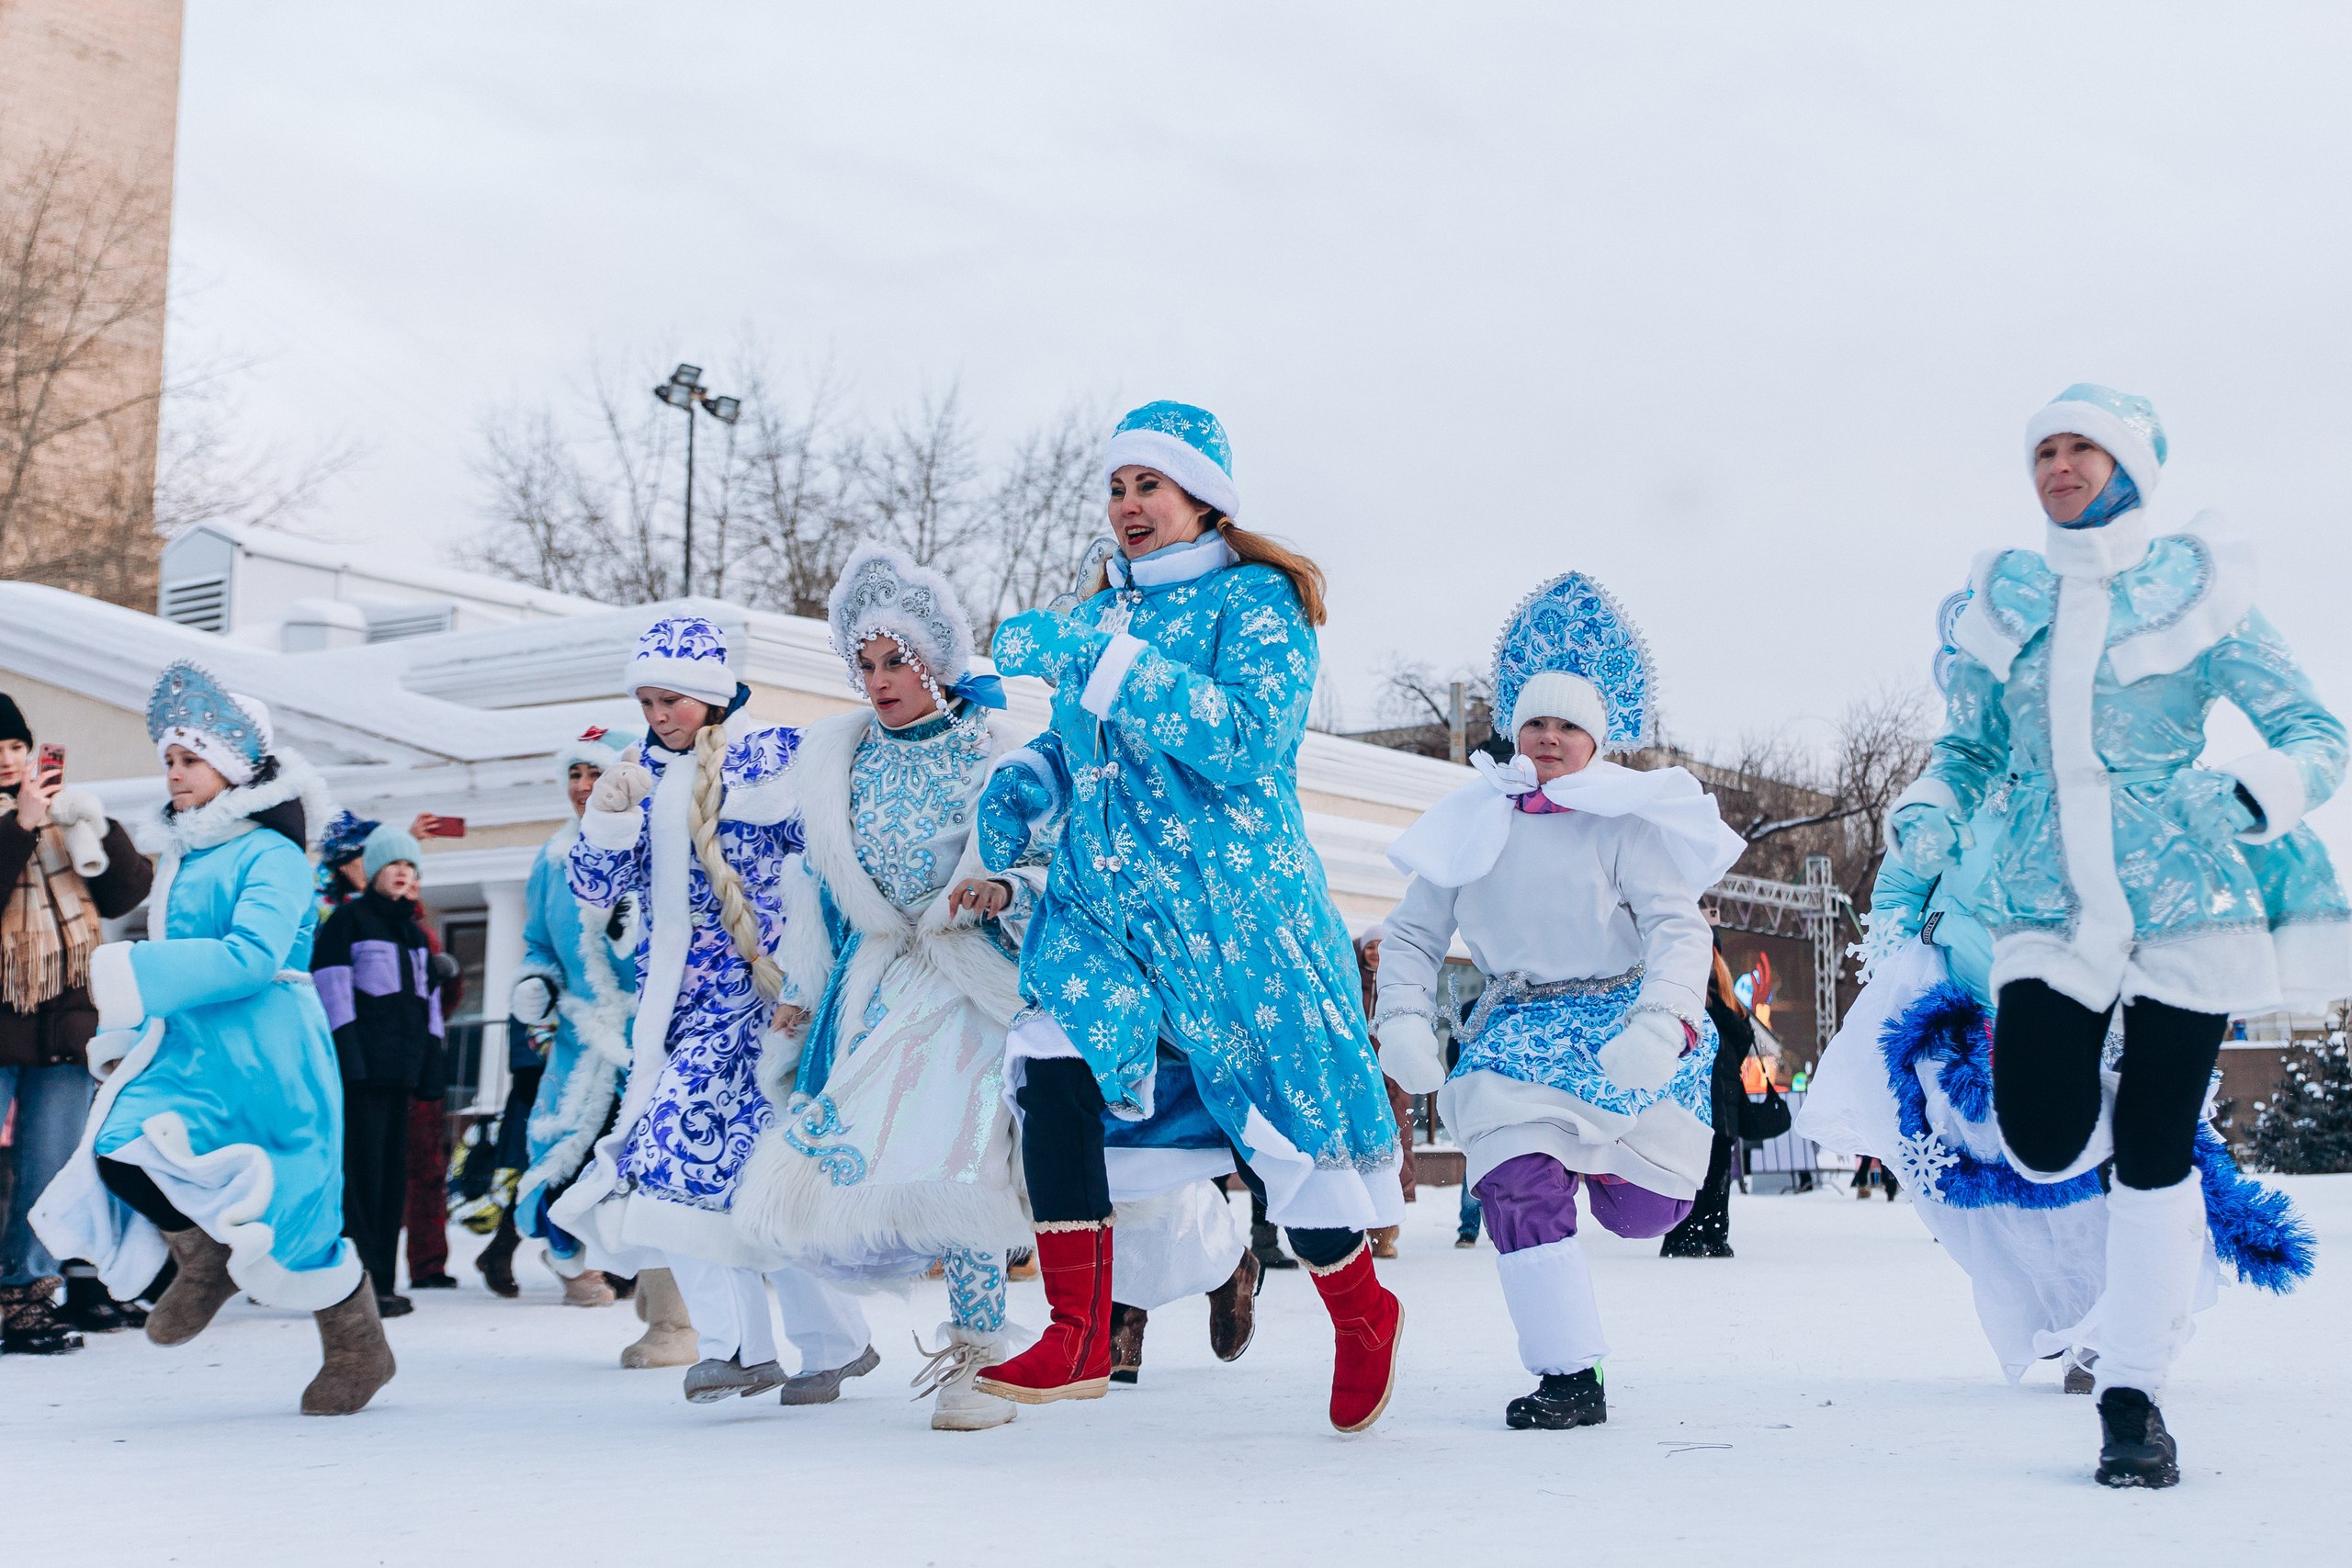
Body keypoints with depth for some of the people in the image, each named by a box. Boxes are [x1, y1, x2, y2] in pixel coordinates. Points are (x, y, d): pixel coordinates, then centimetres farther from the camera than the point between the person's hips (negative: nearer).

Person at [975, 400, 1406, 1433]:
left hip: (1230, 907, -5)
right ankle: (1079, 1339, -10)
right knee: (1053, 1069, -18)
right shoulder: (1103, 611, 16)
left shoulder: (1256, 600, -4)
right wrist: (1018, 787, 6)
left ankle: (1364, 1317, 27)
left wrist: (1104, 658, -22)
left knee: (1275, 1124, 0)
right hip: (1101, 905, 5)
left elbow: (1247, 742, -19)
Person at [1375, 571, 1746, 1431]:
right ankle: (1570, 1376, -8)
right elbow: (1413, 932, 7)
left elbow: (1679, 928, -13)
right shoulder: (1471, 825, 4)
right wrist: (1404, 1021, -11)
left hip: (1623, 1025, -1)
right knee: (1519, 1186, -21)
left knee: (1640, 1210, -3)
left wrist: (1659, 1027, -31)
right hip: (1520, 1030, 1)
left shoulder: (1624, 822, -5)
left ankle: (1597, 1153, 36)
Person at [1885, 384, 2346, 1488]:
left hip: (2185, 900, -2)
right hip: (2049, 908, 2)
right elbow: (1968, 748, 19)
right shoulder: (2002, 603, 9)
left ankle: (2133, 1394, 12)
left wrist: (2258, 794, -22)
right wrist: (1928, 816, -2)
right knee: (2043, 1151, -11)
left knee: (2154, 1150, -2)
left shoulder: (2195, 591, 0)